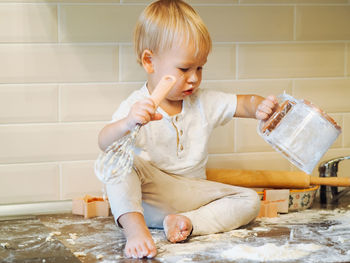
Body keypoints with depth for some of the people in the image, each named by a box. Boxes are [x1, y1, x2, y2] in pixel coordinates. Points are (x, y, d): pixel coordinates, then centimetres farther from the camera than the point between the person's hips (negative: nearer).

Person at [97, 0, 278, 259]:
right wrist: (127, 124, -50)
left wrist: (261, 106, -23)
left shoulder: (203, 101, 4)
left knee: (250, 201, -11)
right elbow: (105, 143, -27)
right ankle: (134, 226, -40)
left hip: (194, 193, 5)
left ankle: (187, 221, -27)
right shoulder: (136, 106, -12)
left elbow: (244, 103, 2)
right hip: (150, 195, -4)